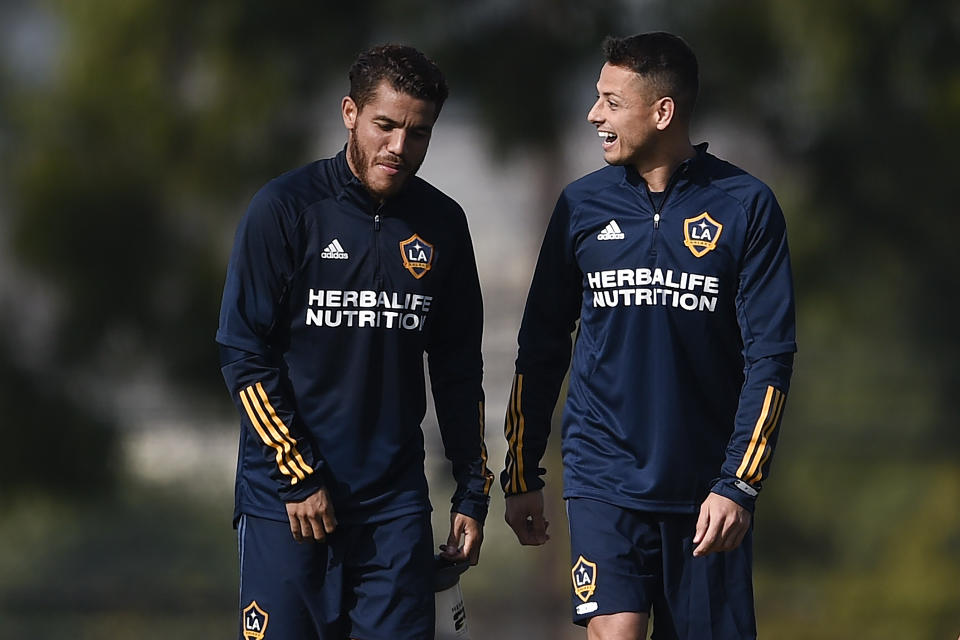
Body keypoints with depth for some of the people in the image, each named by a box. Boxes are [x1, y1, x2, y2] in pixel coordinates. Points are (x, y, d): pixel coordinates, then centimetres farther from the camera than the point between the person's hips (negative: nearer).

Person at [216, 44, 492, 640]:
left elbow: (458, 368, 14)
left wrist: (472, 494, 10)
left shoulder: (442, 223, 7)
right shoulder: (286, 208, -6)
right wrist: (297, 477, -11)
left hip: (396, 502, 3)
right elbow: (244, 352, -7)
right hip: (284, 500, -3)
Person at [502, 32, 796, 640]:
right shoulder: (584, 204, 5)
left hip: (706, 490, -1)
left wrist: (738, 485, -12)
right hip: (605, 479, 1)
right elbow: (541, 348, 12)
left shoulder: (745, 205, -2)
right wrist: (522, 476, 12)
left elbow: (769, 353, -4)